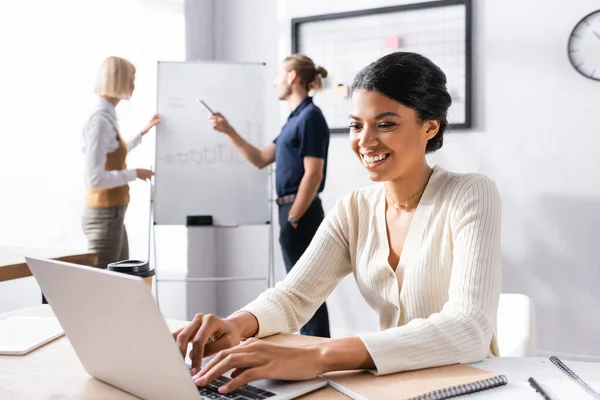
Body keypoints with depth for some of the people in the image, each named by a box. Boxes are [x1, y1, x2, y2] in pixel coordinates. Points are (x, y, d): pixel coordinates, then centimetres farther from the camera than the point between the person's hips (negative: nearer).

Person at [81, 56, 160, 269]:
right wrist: (135, 173, -14)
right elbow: (95, 178, -25)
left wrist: (143, 133, 29)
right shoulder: (100, 121, -21)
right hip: (104, 215, -10)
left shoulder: (106, 116, 7)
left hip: (112, 214, 10)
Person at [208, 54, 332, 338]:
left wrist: (293, 219, -18)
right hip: (294, 212, 10)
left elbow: (313, 174, -19)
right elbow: (261, 159, 18)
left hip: (301, 214, -10)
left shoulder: (310, 116, -12)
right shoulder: (296, 118, 16)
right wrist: (228, 131, 13)